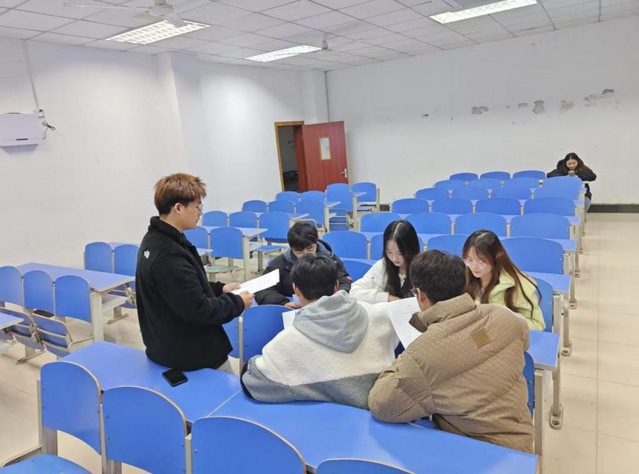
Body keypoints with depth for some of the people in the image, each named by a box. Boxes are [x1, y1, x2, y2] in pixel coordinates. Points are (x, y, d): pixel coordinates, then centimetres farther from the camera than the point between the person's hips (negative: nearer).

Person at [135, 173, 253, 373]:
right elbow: (199, 310, -27)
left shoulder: (154, 240, 3)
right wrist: (237, 302, -12)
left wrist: (219, 289, 9)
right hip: (191, 355, -10)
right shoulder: (168, 256, -30)